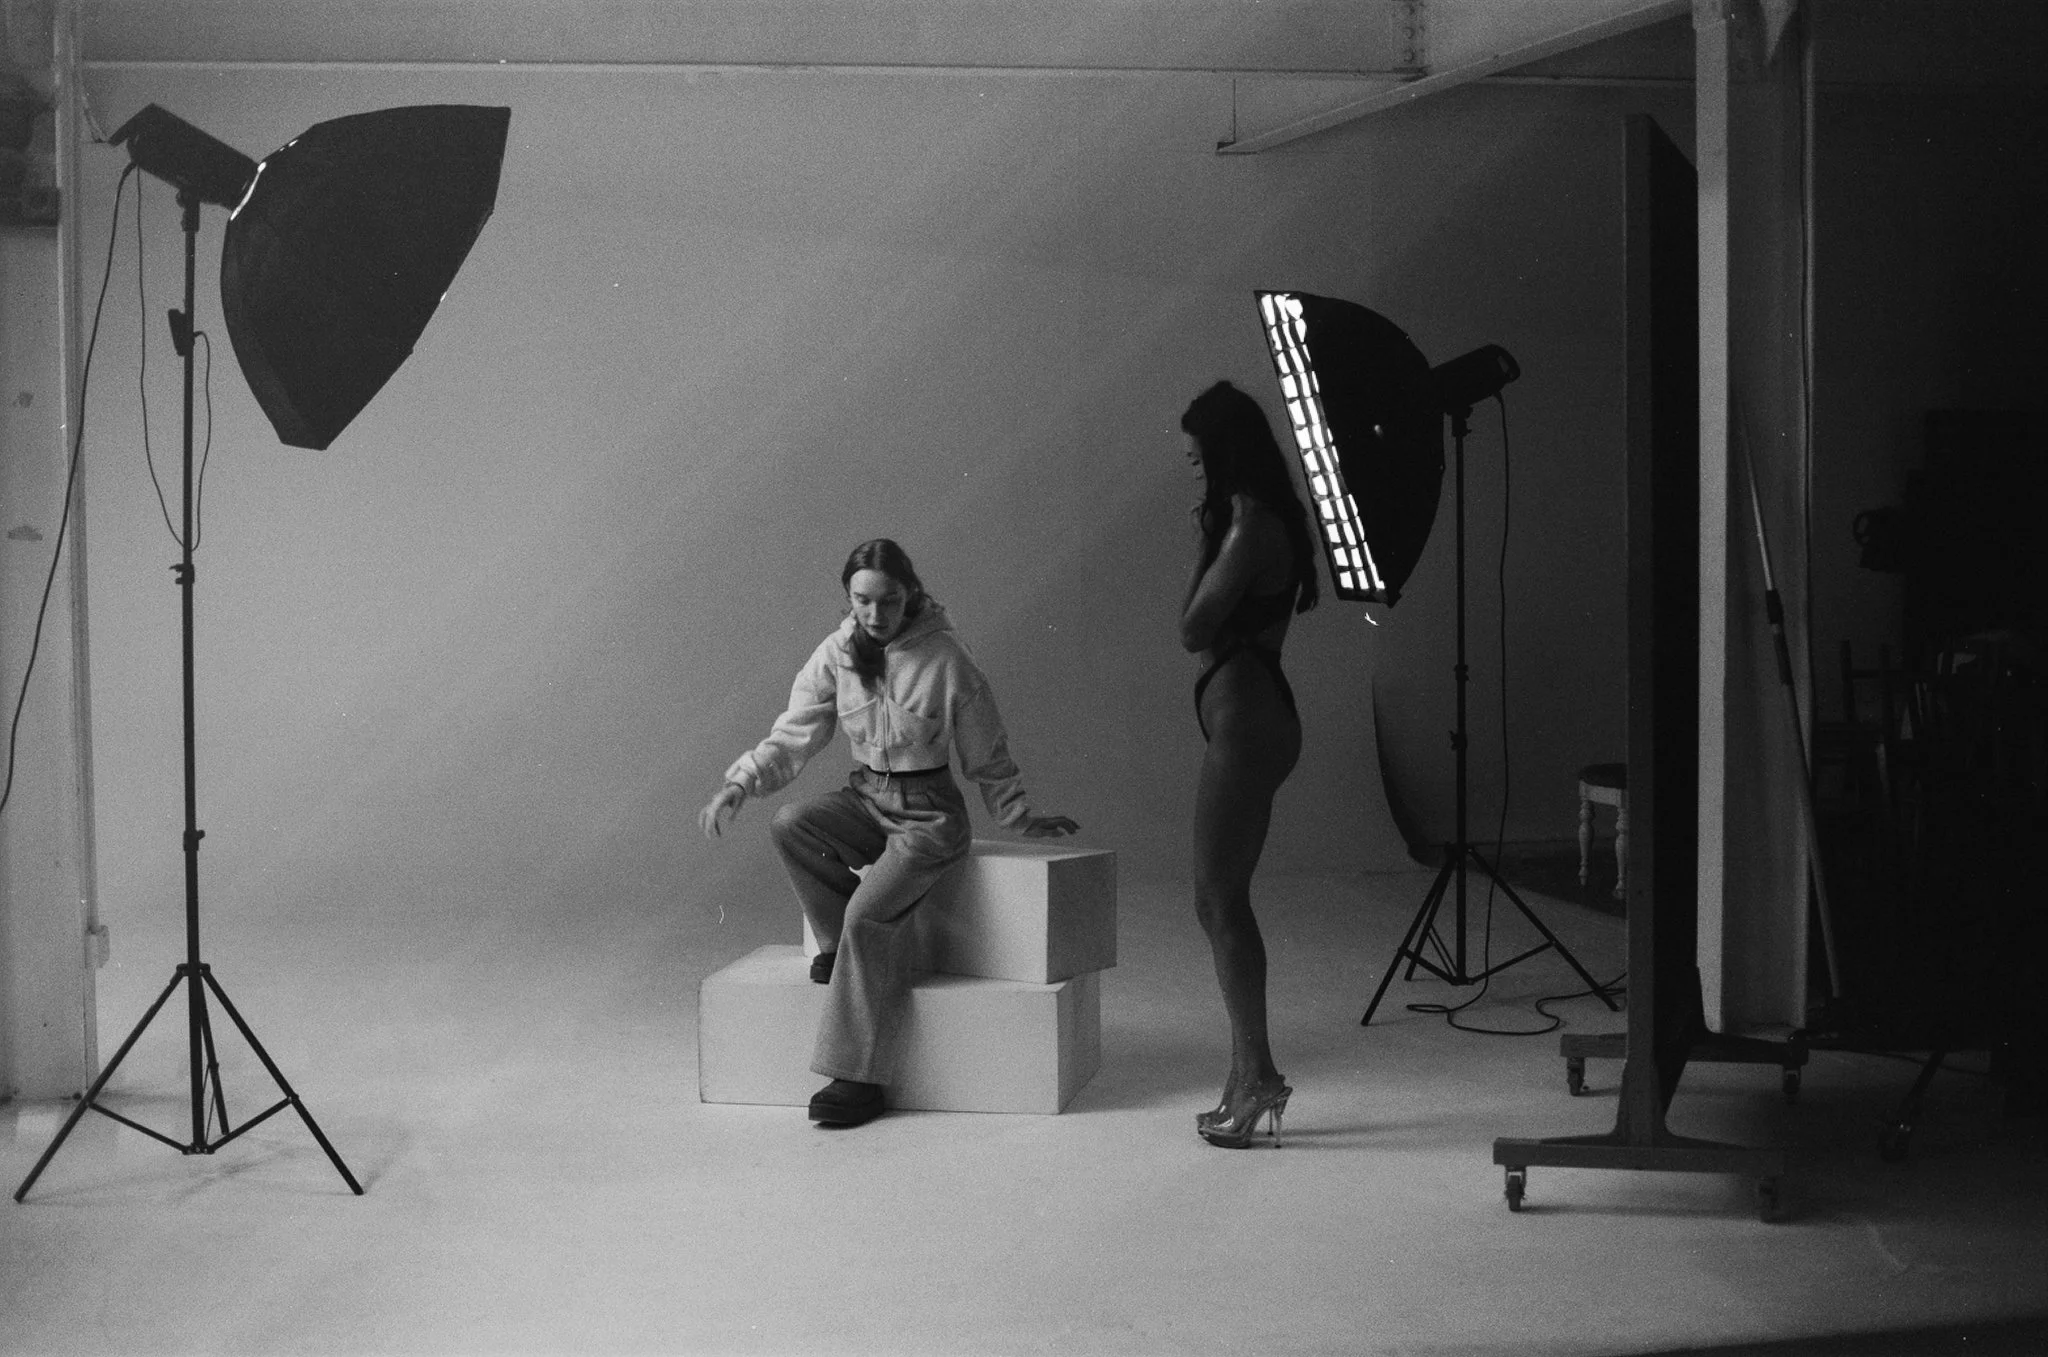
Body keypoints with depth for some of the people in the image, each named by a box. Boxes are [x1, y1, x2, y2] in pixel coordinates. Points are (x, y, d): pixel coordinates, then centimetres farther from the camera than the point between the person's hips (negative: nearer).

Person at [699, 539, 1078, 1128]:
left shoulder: (945, 659, -12)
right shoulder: (836, 654, -1)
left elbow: (987, 758, -1)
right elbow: (792, 736, 1)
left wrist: (1023, 820, 8)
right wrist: (738, 785, -14)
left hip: (926, 812, -5)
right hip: (864, 797, 5)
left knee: (867, 916, -24)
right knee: (789, 825, -25)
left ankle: (858, 1078, -19)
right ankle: (842, 943, -4)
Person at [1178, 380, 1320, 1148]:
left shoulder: (1249, 527, -15)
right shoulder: (1261, 521, 16)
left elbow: (1193, 629, -15)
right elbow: (1207, 630, 16)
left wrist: (1205, 546, -6)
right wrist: (1213, 541, 9)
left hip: (1244, 721, -11)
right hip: (1249, 718, 11)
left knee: (1218, 901, -6)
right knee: (1224, 901, 13)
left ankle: (1256, 1076, -2)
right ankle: (1250, 1079, 18)